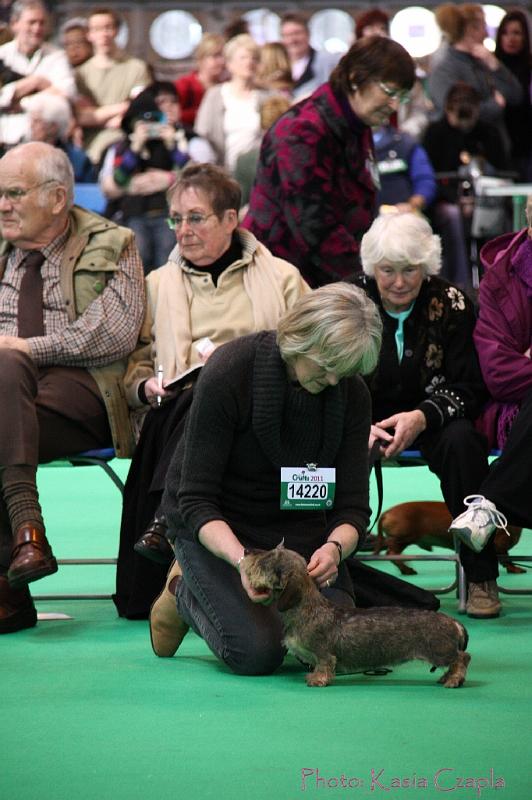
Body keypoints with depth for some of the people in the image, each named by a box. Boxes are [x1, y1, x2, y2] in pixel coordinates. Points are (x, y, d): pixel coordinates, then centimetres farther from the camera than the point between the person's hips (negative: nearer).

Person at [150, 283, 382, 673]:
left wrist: (335, 548, -34)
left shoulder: (351, 393, -13)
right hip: (217, 526, -4)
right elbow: (195, 500, -24)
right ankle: (184, 593, 9)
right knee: (257, 651, -22)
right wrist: (241, 559, -41)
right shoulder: (228, 373, -26)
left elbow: (352, 505, -11)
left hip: (298, 525, 4)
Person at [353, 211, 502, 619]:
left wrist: (422, 417, -29)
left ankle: (481, 577, -25)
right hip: (366, 418, 1)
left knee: (461, 440, -33)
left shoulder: (451, 304, -8)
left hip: (432, 419, -1)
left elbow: (469, 387, -9)